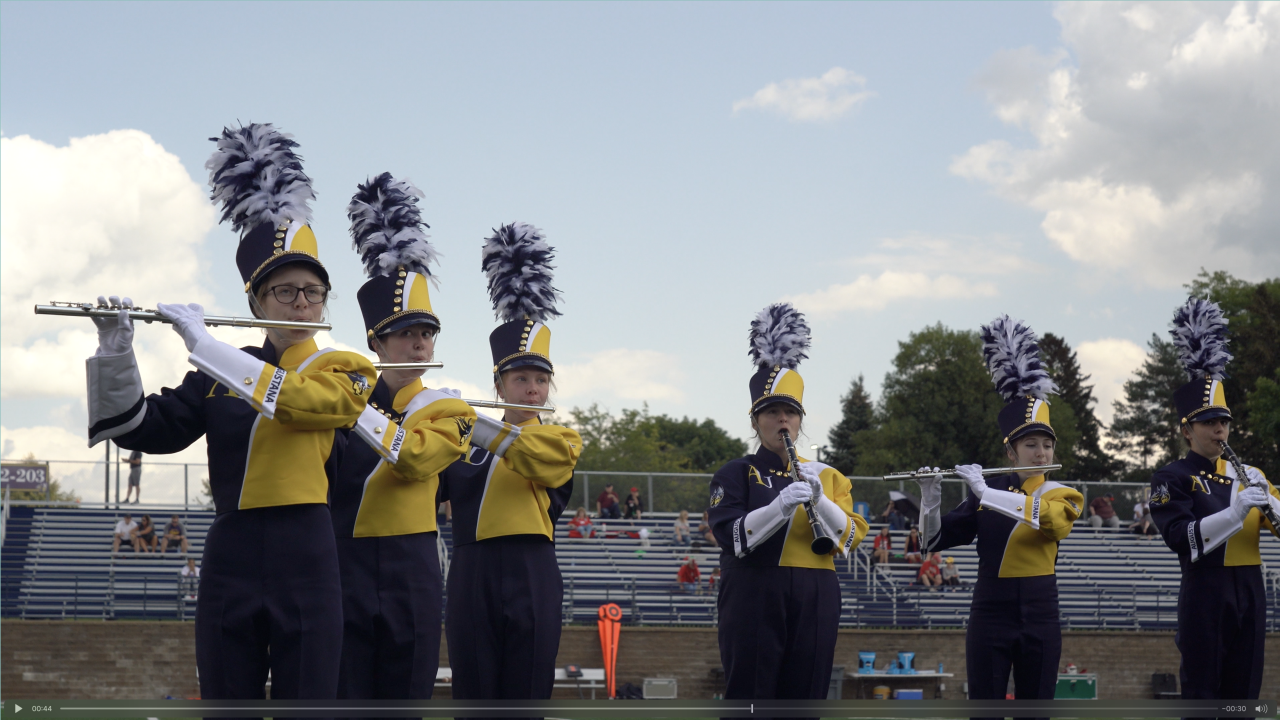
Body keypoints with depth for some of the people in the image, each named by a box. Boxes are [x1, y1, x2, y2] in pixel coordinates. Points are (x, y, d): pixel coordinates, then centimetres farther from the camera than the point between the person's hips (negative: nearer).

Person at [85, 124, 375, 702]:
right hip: (230, 561, 3)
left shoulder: (346, 370, 4)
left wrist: (201, 343, -16)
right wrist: (116, 352, -11)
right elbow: (142, 430, 5)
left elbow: (298, 399, -18)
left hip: (305, 562, -2)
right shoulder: (221, 375, 12)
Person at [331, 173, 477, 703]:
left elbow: (412, 456, -16)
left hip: (411, 577, 0)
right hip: (344, 568, 0)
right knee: (342, 702, -2)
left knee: (403, 700, 3)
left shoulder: (448, 411, 5)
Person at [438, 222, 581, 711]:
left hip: (532, 582, -1)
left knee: (526, 701, 0)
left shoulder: (561, 440, 8)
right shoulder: (464, 443, 14)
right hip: (472, 580, 2)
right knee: (473, 700, 2)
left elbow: (528, 453, -15)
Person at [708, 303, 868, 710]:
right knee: (749, 695, -6)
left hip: (814, 604, 4)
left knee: (804, 695, 3)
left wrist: (819, 499, -14)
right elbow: (731, 537, -10)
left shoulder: (827, 476, 16)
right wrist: (780, 506, -25)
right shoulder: (736, 474, 5)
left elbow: (848, 539, 4)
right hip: (755, 598, -4)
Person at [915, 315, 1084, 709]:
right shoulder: (987, 491, 5)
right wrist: (930, 498, -15)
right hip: (990, 617, 0)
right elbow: (934, 540, 4)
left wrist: (985, 492, -26)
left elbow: (1049, 517, -24)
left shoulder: (1063, 495, 1)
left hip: (1039, 619, 0)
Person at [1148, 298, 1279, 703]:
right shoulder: (1173, 478, -3)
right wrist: (1234, 512, -29)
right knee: (1201, 694, -3)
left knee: (1243, 692, 8)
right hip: (1205, 593, -6)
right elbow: (1179, 537, -17)